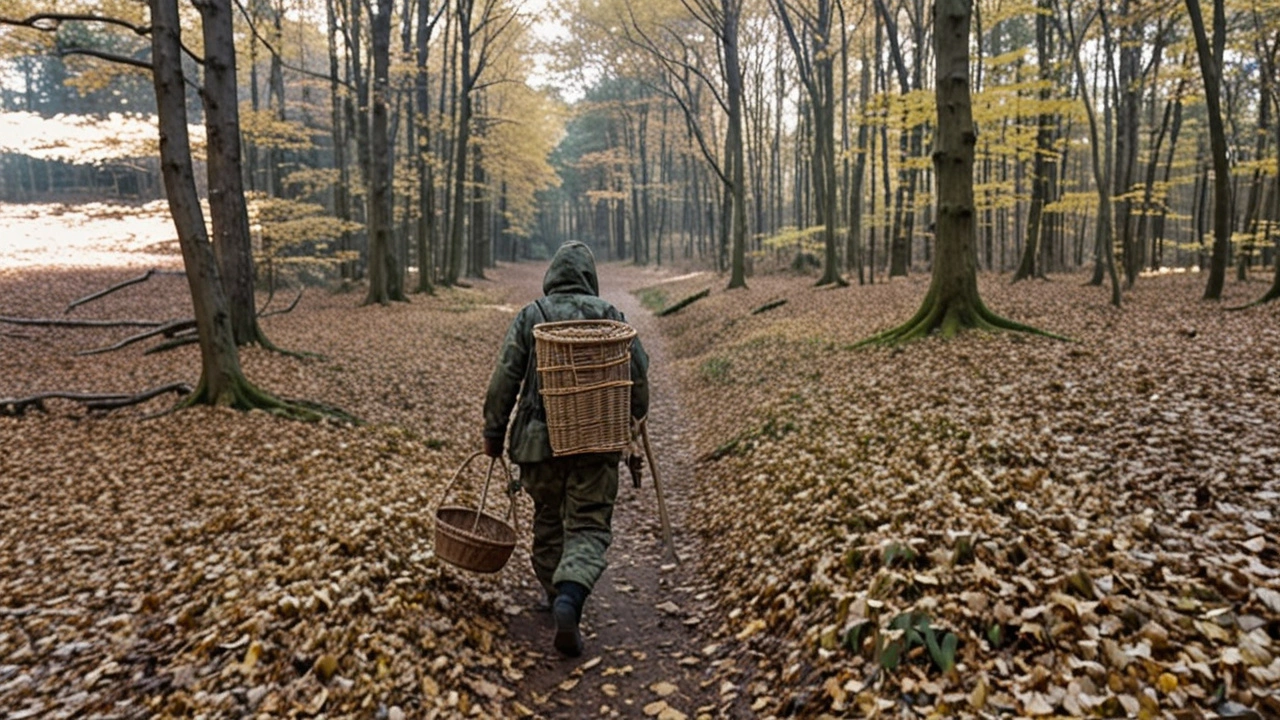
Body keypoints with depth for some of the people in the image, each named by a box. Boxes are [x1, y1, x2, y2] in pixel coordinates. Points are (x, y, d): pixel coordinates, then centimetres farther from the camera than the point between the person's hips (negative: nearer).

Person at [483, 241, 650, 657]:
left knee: (547, 517, 21)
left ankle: (555, 592, 34)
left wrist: (493, 432, 8)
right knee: (590, 527, 1)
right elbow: (638, 372, 4)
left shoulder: (530, 316, 2)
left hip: (539, 440, 1)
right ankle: (570, 597, -21)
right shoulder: (608, 315, 3)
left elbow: (504, 379, -1)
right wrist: (634, 417, 22)